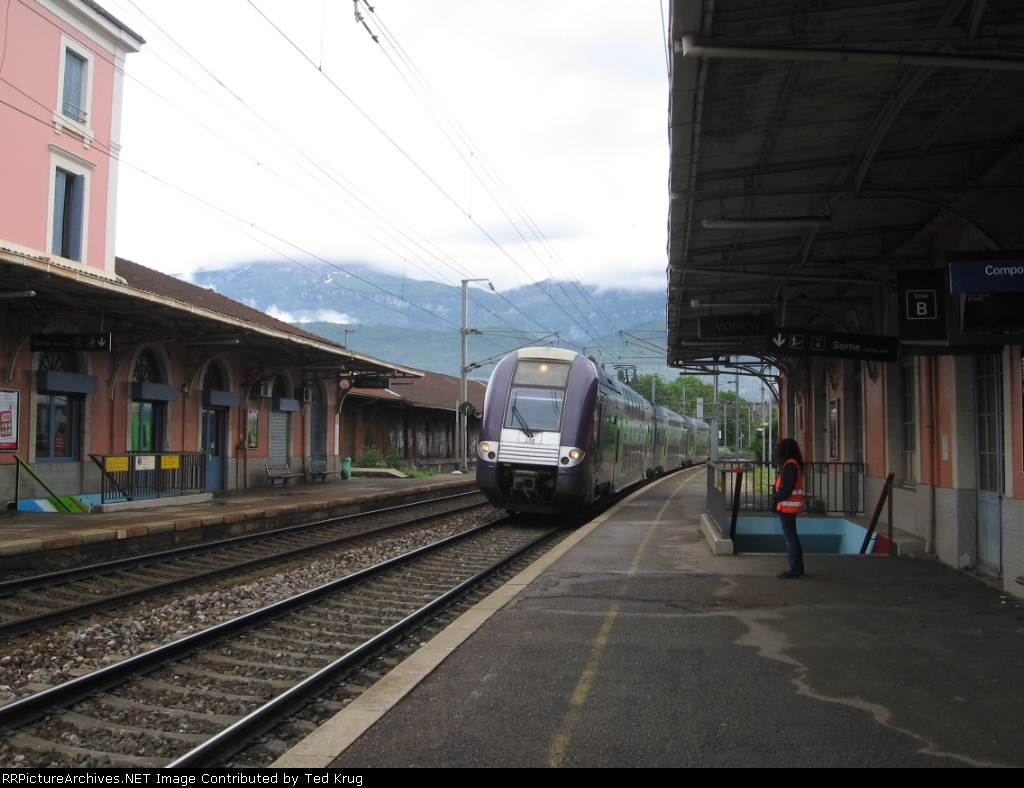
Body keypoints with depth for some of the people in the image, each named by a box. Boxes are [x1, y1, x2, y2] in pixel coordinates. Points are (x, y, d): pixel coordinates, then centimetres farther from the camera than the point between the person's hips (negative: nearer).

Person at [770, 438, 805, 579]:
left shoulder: (789, 465, -17)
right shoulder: (794, 464, 14)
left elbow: (786, 488, -22)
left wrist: (775, 499, -12)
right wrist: (776, 497, 8)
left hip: (787, 506, -10)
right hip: (790, 506, 10)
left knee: (790, 537, -7)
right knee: (792, 537, 16)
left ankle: (794, 571, -4)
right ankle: (797, 567, 24)